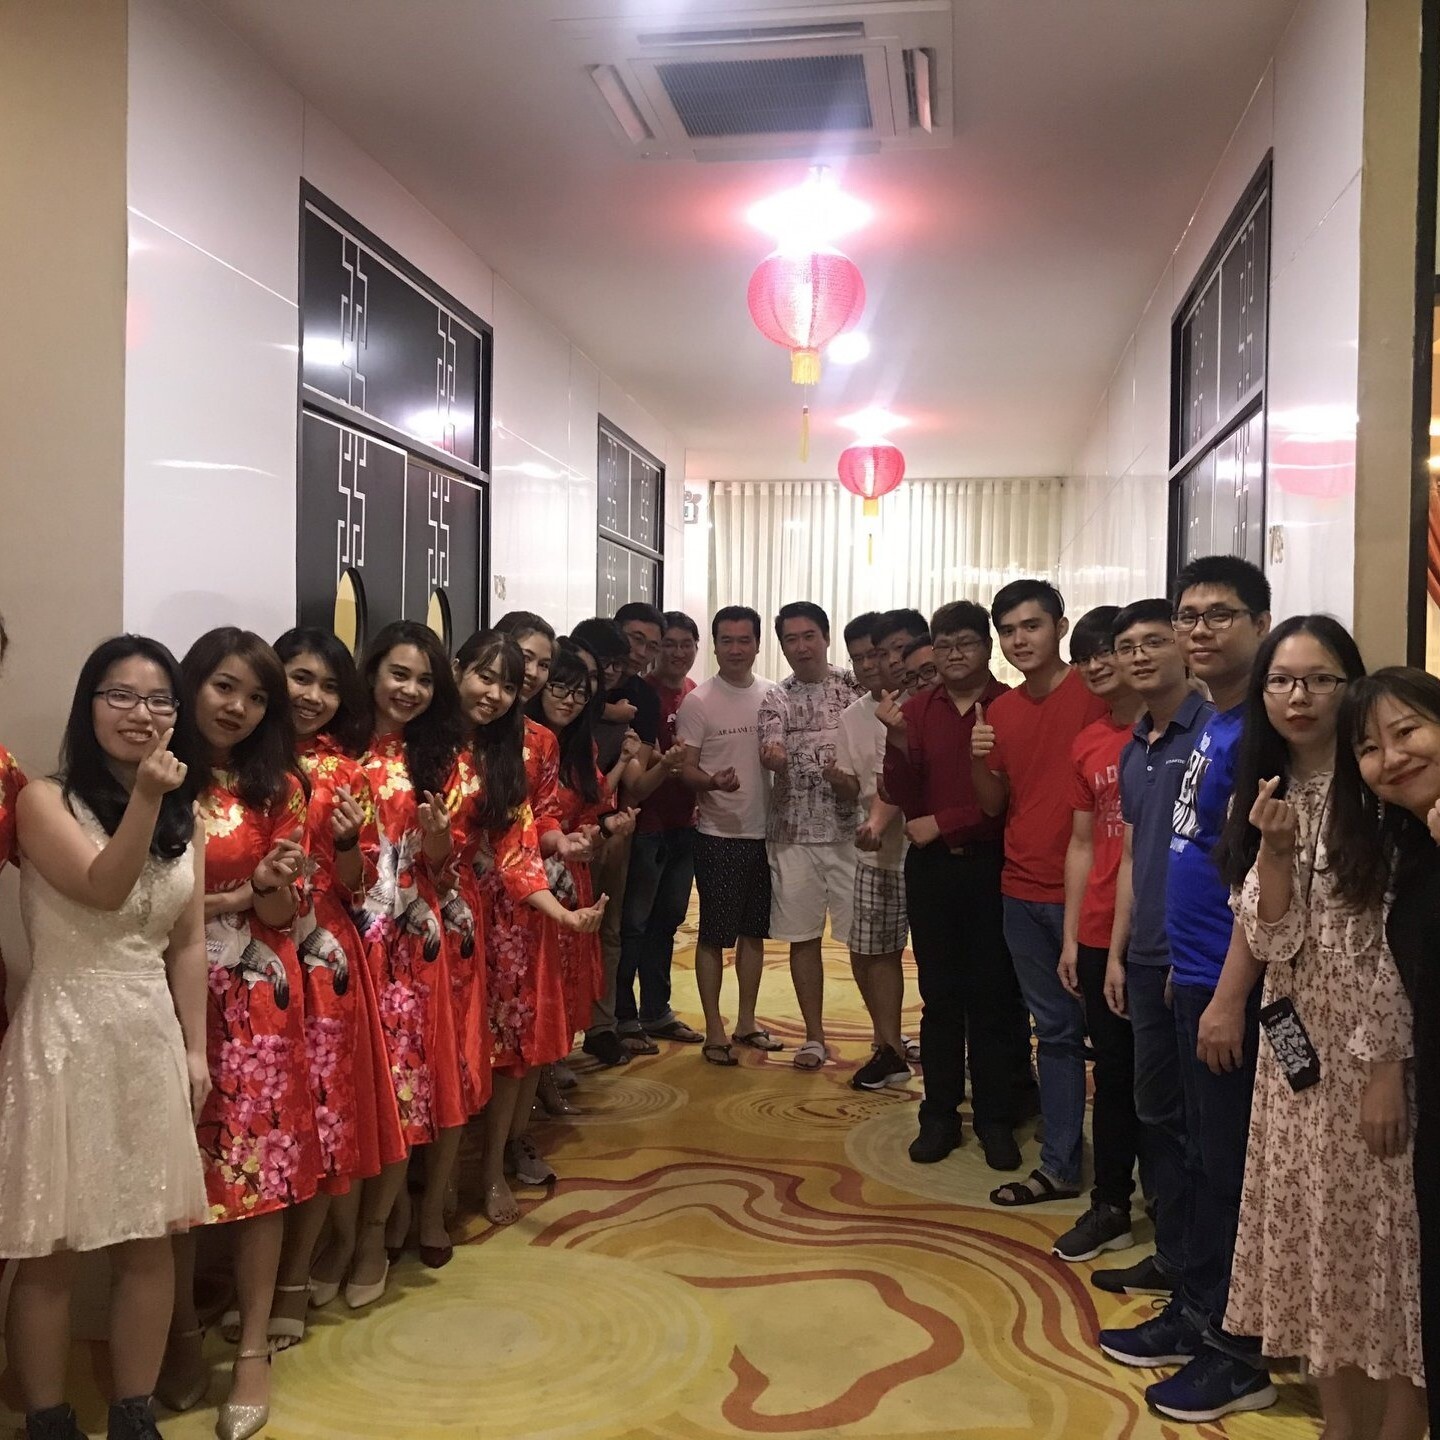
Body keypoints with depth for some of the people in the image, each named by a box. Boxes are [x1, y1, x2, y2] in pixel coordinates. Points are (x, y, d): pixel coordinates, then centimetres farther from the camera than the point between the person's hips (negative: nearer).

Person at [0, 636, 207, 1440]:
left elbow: (188, 943, 9)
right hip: (67, 1035, -5)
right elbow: (104, 889, -19)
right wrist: (144, 797, -29)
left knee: (152, 1243, 11)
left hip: (153, 1036, 5)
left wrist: (195, 1049, 5)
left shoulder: (185, 819, 9)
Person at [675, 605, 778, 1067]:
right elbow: (685, 769, -10)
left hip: (765, 830, 5)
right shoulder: (698, 702, -9)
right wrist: (712, 781, -28)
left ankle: (746, 1022, 27)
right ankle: (714, 1031, 11)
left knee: (754, 930, 14)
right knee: (714, 934, 1)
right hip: (718, 834, -5)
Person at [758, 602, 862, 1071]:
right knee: (803, 937, 7)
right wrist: (772, 756, -36)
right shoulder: (775, 700, 4)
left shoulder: (855, 689, 2)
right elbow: (772, 757, -12)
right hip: (793, 834, 2)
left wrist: (854, 781, -17)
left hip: (848, 831, -1)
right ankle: (814, 1037, 19)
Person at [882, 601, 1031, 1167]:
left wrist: (943, 823, -10)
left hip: (992, 866, -3)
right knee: (939, 995, 10)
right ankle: (939, 1115, 19)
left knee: (995, 996, 6)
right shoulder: (916, 710, 5)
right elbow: (904, 798, 0)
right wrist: (897, 739, -15)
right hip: (931, 867, 3)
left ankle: (997, 1119, 18)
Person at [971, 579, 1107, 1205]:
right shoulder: (1000, 711, 10)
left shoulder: (1095, 695, -9)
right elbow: (994, 805, 11)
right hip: (1023, 890, 6)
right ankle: (1059, 1166, 22)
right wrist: (978, 758, -8)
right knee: (1055, 1030, 13)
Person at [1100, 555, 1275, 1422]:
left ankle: (1239, 1353, 19)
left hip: (1229, 986, -9)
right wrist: (1186, 967, 17)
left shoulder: (1256, 733, -18)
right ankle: (1196, 1313, 32)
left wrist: (1229, 998, -21)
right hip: (1193, 975, 9)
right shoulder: (1212, 726, 10)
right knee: (1203, 1156, 18)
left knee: (1230, 1166, 4)